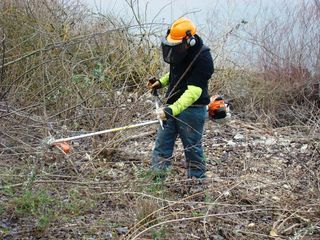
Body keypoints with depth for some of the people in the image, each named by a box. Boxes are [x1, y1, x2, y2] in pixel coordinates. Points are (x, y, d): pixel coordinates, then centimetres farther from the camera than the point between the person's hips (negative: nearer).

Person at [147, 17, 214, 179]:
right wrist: (161, 82, 10)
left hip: (192, 109, -8)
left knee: (193, 149, 2)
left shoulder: (203, 59, -21)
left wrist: (172, 110, -39)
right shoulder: (180, 51, 4)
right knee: (162, 144, 8)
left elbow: (193, 92, -29)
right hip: (173, 105, 8)